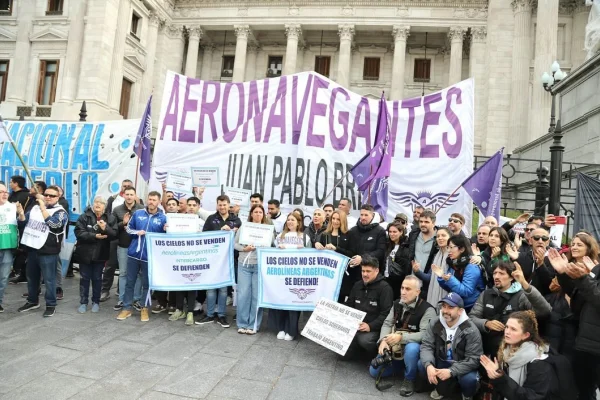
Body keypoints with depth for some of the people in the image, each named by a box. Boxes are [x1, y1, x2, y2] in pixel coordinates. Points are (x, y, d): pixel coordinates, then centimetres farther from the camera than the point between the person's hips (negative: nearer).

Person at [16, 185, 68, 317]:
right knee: (31, 277, 19)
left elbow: (53, 223, -27)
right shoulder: (35, 208, 9)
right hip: (32, 248, 6)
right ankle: (32, 301, 36)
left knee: (49, 279, 2)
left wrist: (42, 207, -25)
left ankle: (51, 305, 15)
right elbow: (23, 223, 14)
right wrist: (21, 213, -7)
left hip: (48, 252, -6)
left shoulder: (60, 212, -8)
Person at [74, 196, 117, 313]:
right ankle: (83, 302, 22)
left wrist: (106, 228, -29)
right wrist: (94, 236, -25)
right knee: (85, 278, 10)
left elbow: (114, 234, -11)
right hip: (85, 252, 0)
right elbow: (79, 232, -15)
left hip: (100, 253, 1)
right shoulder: (84, 216, -5)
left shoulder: (110, 218, -2)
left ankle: (96, 302, 23)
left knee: (97, 278, 11)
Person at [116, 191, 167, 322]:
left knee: (146, 283, 9)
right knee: (130, 282, 11)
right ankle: (127, 308, 23)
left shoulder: (163, 218, -3)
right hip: (134, 253, 2)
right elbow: (128, 229, 11)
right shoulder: (138, 213, 3)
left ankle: (144, 309, 23)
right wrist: (137, 232, -8)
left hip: (150, 256, -2)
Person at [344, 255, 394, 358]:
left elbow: (386, 313, -16)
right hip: (355, 326, 5)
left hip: (374, 329, -5)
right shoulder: (357, 285, 13)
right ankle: (360, 345, 17)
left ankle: (377, 354, -2)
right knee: (345, 353, -13)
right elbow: (348, 306, 19)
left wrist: (370, 326, -25)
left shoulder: (384, 288, -8)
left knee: (364, 340, -34)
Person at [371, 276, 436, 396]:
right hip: (395, 347, 5)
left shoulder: (427, 309, -19)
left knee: (411, 348, -41)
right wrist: (383, 340, -19)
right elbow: (387, 324, 1)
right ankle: (401, 364, 21)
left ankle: (409, 379, -13)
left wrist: (401, 337, -35)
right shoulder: (397, 304, 2)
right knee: (374, 371, -2)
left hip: (413, 347, -5)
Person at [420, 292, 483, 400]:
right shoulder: (435, 323, -10)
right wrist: (428, 365, -32)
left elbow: (474, 359, -23)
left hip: (462, 366, -3)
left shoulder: (470, 330, -21)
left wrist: (451, 371, -33)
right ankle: (441, 388, 14)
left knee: (469, 379, -31)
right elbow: (426, 345, -12)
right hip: (441, 362, 4)